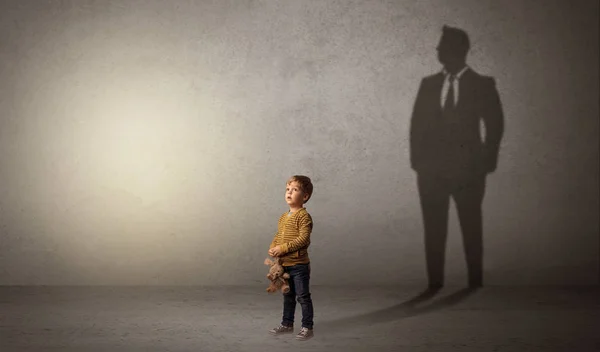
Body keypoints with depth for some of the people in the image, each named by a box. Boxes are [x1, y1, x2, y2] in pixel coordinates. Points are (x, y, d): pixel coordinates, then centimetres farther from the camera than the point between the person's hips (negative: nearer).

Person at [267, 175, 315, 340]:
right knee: (288, 296, 19)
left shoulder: (304, 216, -14)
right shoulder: (283, 217, 11)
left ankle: (307, 327, 9)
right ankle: (287, 324, 31)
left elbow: (303, 239, -22)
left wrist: (282, 248, -23)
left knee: (303, 296, 0)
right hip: (284, 264, 8)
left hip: (299, 265, -8)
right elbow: (278, 236, 16)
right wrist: (272, 248, -4)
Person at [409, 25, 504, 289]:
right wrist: (418, 161, 0)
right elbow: (417, 125, 9)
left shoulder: (482, 85, 3)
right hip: (431, 168, 2)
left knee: (471, 226, 3)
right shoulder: (428, 84, 10)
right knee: (433, 228, 2)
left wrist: (486, 162, -5)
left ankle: (475, 279, 13)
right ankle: (435, 281, 8)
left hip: (468, 168, -2)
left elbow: (495, 125, 2)